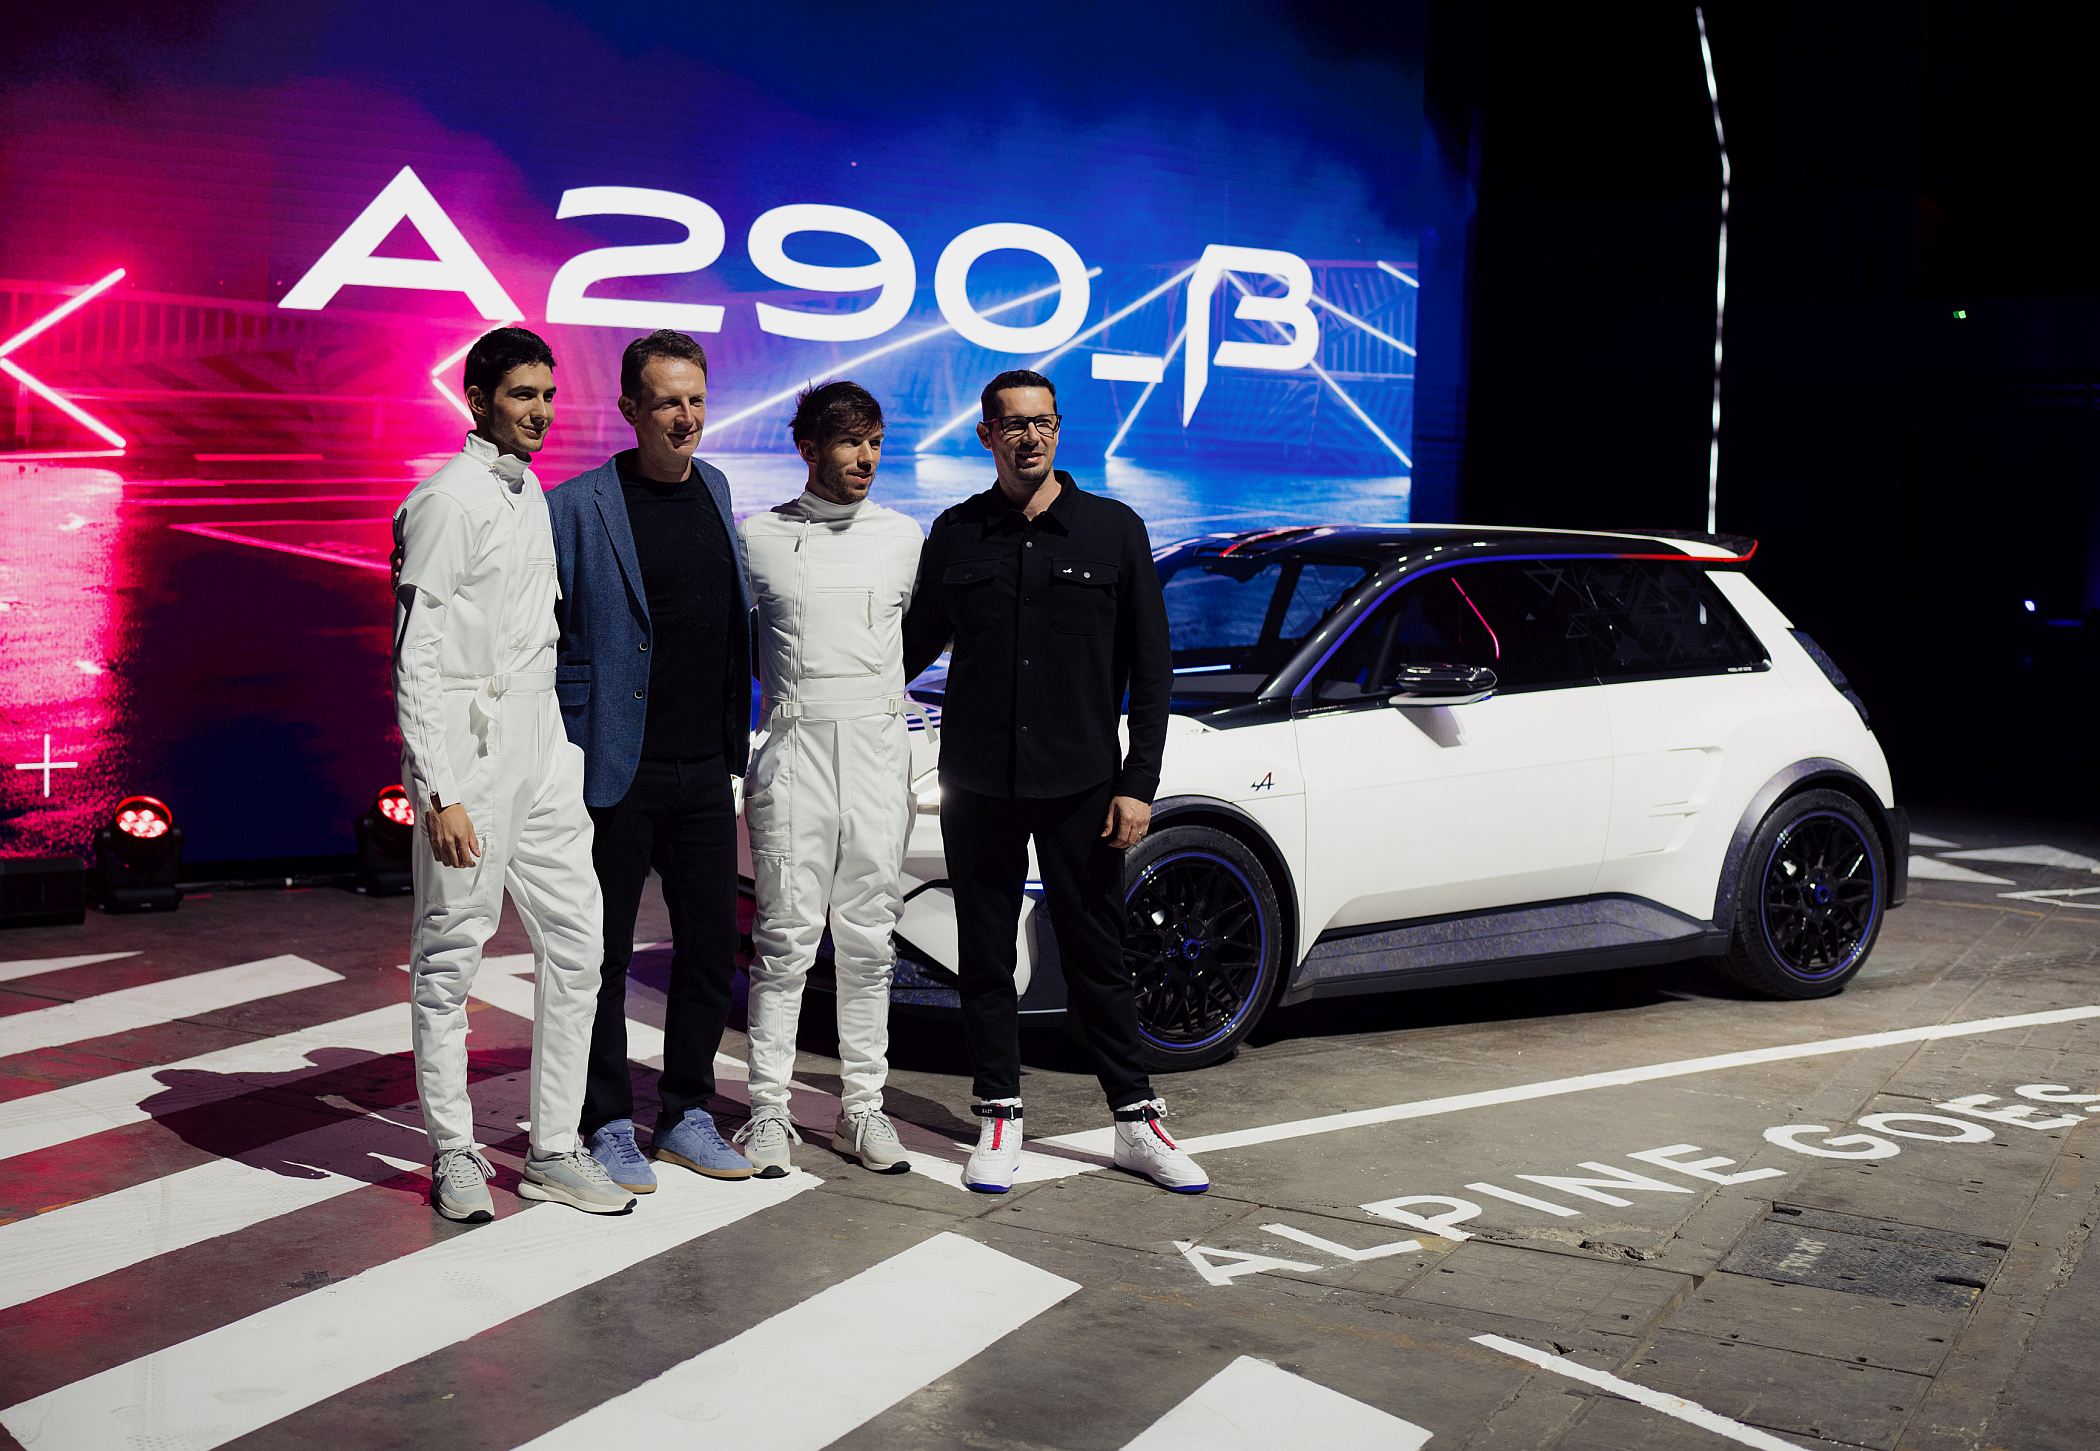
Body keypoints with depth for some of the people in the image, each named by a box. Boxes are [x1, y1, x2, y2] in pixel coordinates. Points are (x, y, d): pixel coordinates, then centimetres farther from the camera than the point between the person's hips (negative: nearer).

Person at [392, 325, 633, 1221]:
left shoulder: (530, 493, 16)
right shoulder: (449, 499, -9)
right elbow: (415, 655, -14)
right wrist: (441, 792, -19)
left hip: (542, 744, 8)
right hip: (471, 748, -8)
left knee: (575, 941, 7)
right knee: (451, 954, 2)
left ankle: (552, 1152, 15)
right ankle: (454, 1154, 13)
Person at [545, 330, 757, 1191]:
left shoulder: (715, 490, 9)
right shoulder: (578, 506, -10)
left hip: (705, 767, 6)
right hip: (617, 772, -6)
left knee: (712, 945, 11)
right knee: (605, 955, 5)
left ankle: (687, 1114, 25)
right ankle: (607, 1126, 18)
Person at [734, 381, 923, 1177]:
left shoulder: (904, 536, 8)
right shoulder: (759, 536, 2)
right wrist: (794, 687, 7)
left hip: (879, 753, 2)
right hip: (794, 753, -2)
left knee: (868, 940, 6)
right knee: (786, 940, -2)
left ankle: (861, 1107, 14)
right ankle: (768, 1109, 6)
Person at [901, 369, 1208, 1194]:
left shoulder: (1113, 530, 2)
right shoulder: (956, 535, 5)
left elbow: (1150, 668, 2)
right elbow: (918, 642, 16)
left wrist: (1138, 783, -5)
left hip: (1080, 786, -1)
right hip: (976, 786, 2)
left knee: (1097, 960, 5)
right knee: (986, 960, 8)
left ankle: (1137, 1124, 16)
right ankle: (999, 1121, 19)